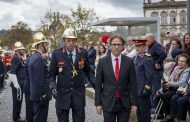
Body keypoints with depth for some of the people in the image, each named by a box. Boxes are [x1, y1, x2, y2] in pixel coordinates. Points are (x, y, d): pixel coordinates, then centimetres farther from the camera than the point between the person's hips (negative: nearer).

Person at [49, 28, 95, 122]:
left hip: (79, 94, 1)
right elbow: (52, 74, 3)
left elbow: (88, 71, 9)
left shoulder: (83, 53, 1)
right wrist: (53, 87, -13)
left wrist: (96, 85, -4)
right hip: (62, 94, -1)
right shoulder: (57, 54, -2)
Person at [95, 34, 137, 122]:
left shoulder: (129, 62, 0)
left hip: (125, 103, 1)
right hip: (108, 103, -1)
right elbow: (98, 84, 1)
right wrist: (98, 103, -2)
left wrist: (134, 103, 0)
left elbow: (133, 84, 2)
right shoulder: (102, 62, -1)